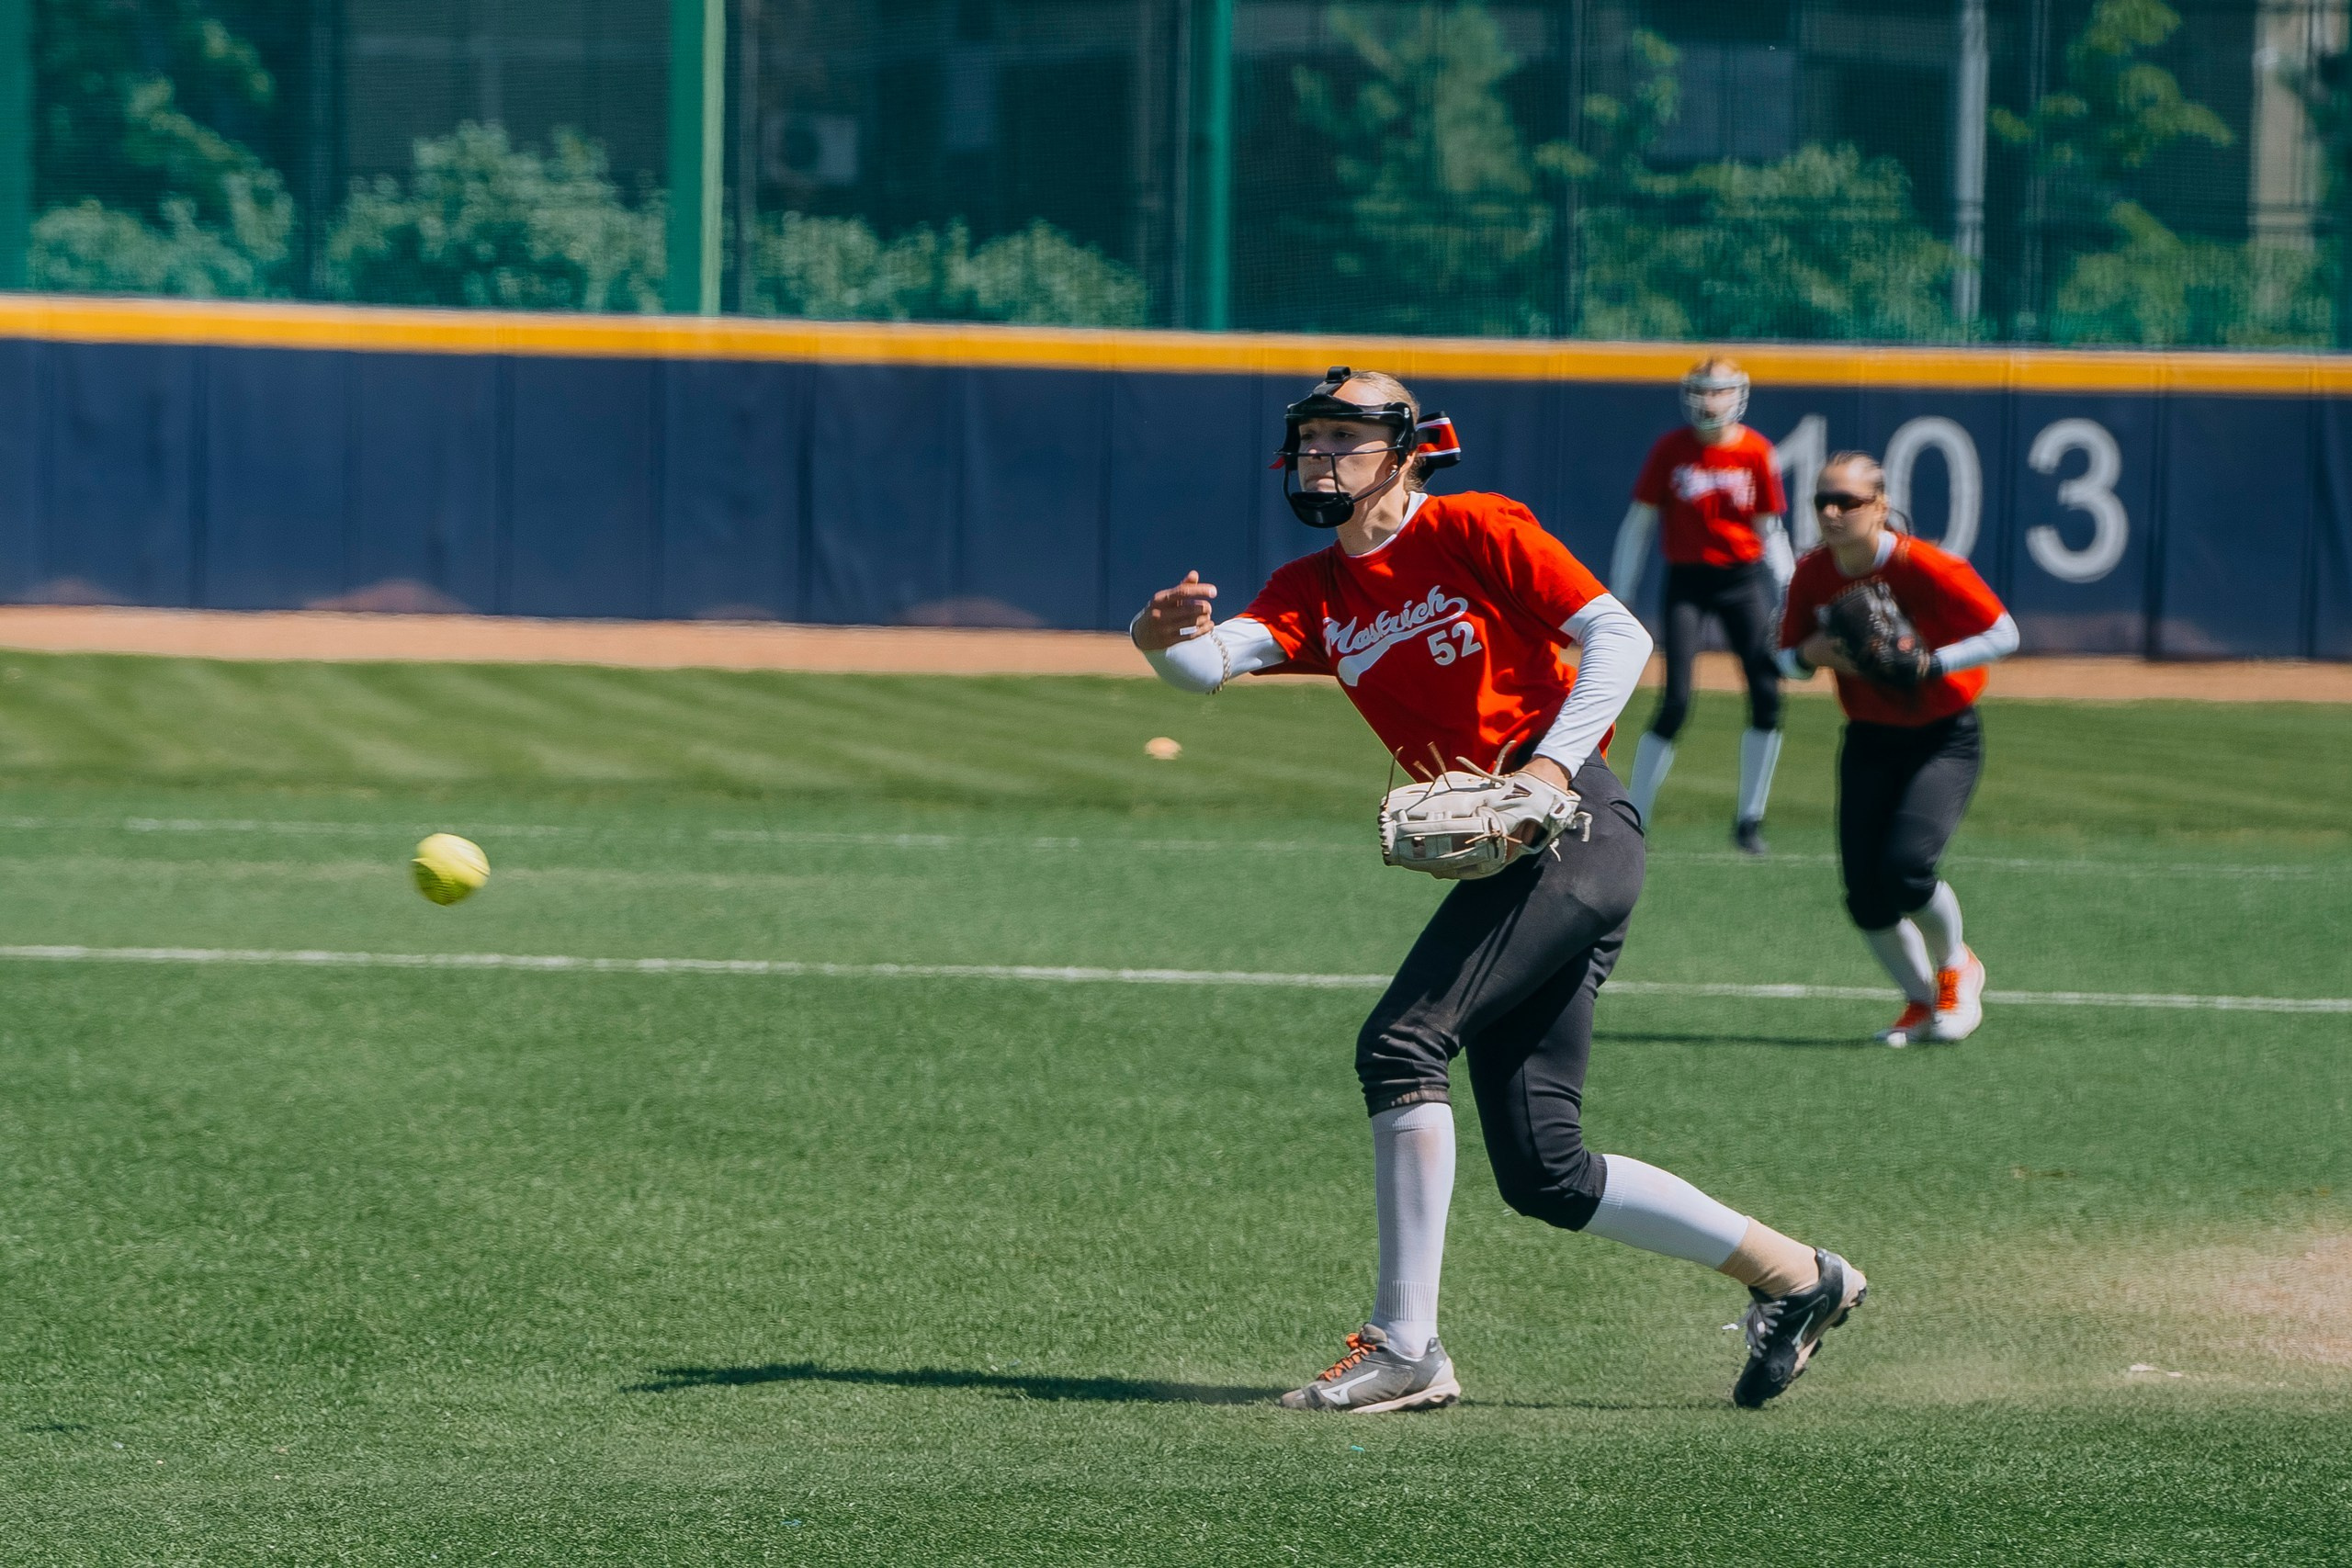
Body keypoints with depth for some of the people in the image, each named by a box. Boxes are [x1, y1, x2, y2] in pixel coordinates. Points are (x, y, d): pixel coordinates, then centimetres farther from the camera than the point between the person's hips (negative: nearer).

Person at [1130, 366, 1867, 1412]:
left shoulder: (1473, 531, -2)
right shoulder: (1313, 592, 14)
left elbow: (1620, 636, -8)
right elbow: (1215, 660, -5)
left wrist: (1552, 762, -21)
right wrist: (1163, 639, -29)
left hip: (1573, 828, -8)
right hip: (1499, 858, 8)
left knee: (1400, 1043, -22)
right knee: (1540, 1174, 4)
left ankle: (1405, 1348, -21)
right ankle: (1794, 1277, 17)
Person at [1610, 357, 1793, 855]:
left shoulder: (1755, 452, 1)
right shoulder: (1671, 449, -4)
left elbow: (1770, 531, 8)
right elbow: (1638, 523, 1)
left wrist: (1787, 594, 0)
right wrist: (1620, 598, -2)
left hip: (1742, 580, 2)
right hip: (1686, 580, -2)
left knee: (1767, 694, -7)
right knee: (1676, 702, -11)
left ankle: (1749, 818, 8)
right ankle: (1632, 820, 0)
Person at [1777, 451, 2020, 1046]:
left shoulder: (1926, 569, -22)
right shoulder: (1812, 576, -7)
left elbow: (2004, 635, -16)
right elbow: (1787, 658, 5)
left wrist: (1929, 663, -28)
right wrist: (1811, 654, -18)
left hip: (1945, 739, -5)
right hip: (1869, 740, 5)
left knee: (1905, 867, -24)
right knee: (1865, 896, -3)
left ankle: (1956, 968, 8)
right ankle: (1922, 1003, 23)